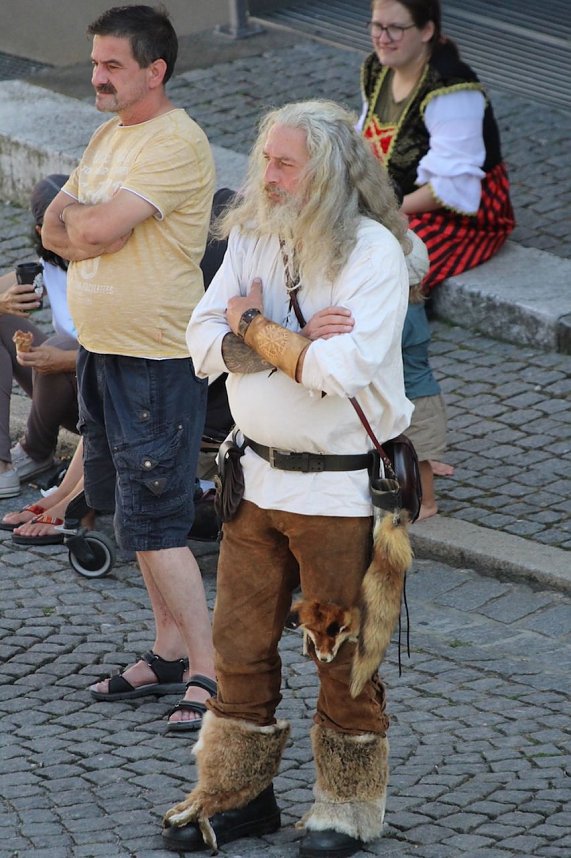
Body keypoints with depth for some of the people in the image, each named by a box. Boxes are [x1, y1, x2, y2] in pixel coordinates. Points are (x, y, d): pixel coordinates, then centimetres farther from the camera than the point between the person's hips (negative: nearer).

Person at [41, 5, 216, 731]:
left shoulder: (177, 142, -16)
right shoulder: (108, 136, 13)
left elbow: (99, 227, -24)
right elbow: (55, 229, 10)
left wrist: (75, 218, -2)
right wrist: (90, 228, -11)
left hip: (157, 361, -9)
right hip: (102, 350, 9)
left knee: (153, 523, -10)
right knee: (140, 516, 14)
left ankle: (208, 673, -5)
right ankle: (169, 655, 24)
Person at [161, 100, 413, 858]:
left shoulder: (373, 252, -17)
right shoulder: (251, 235, 2)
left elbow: (341, 370, -27)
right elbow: (205, 344, -3)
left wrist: (255, 326, -14)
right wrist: (296, 340, -19)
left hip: (341, 487, -6)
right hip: (259, 474, 6)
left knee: (343, 653, 6)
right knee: (240, 644, 12)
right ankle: (236, 795, 27)